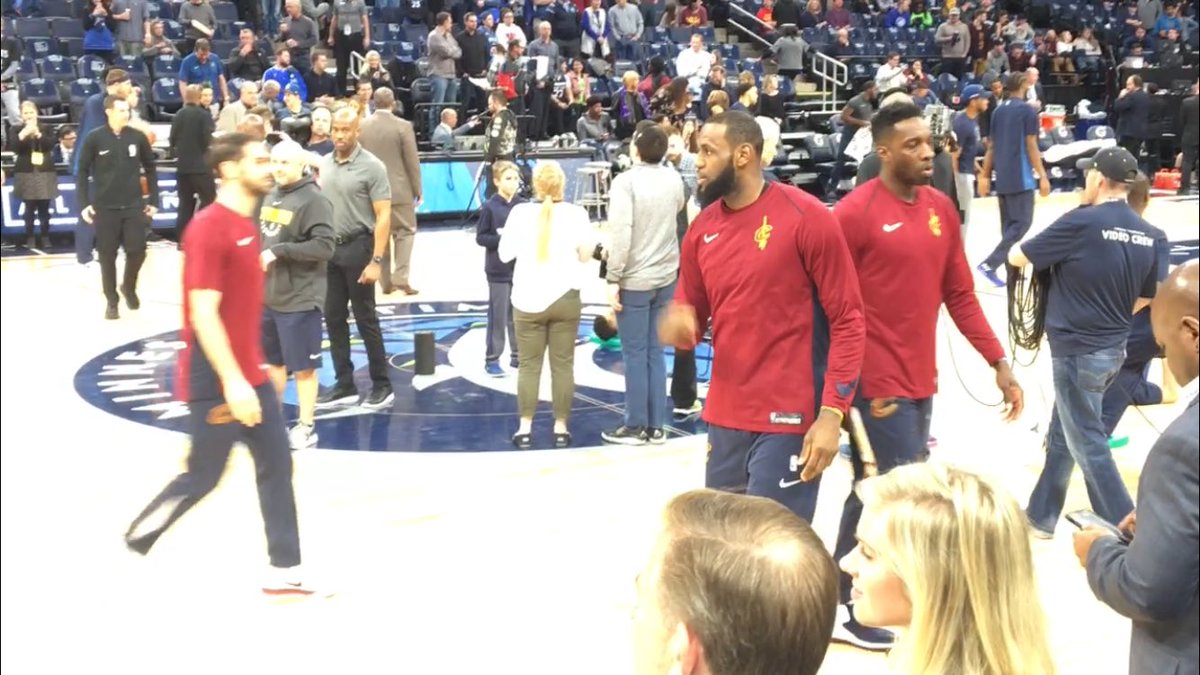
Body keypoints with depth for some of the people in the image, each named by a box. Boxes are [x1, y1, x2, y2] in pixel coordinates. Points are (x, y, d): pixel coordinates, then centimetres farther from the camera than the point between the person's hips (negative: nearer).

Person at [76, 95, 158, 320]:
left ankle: (129, 287, 26)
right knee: (107, 255, 4)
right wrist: (83, 204, -6)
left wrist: (153, 200, 8)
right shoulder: (95, 139, -6)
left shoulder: (138, 137, 0)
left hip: (134, 205, 1)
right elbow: (82, 172, 0)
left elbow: (150, 168, 9)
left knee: (137, 250, -3)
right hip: (104, 207, -1)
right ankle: (111, 301, 19)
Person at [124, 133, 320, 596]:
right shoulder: (209, 229, -19)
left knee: (277, 467, 7)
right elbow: (203, 314, -23)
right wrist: (232, 381, -25)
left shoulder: (245, 224, 10)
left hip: (250, 375, 9)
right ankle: (133, 542, 27)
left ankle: (285, 573, 14)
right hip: (216, 382, -9)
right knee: (202, 477, 4)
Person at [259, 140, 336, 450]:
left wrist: (279, 252, -23)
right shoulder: (269, 196, 10)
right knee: (272, 361, 18)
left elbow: (325, 246, -22)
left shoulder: (314, 200, -14)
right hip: (267, 295, 8)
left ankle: (305, 428, 14)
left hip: (300, 299, -8)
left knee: (303, 366, 3)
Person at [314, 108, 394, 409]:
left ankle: (382, 386, 13)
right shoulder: (323, 164, 7)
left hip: (358, 248, -6)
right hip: (328, 249, 6)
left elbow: (383, 216, -13)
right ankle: (345, 385, 19)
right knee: (334, 319, 9)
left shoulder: (372, 166, -11)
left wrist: (376, 260, -19)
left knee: (365, 319, 1)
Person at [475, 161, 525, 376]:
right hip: (499, 271, -4)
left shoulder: (523, 205, 1)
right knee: (498, 316, 0)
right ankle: (492, 359, 9)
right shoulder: (490, 207, -8)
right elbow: (480, 237, -6)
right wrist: (502, 239, -19)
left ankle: (518, 356, 24)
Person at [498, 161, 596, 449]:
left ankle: (525, 429, 6)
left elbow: (505, 253, 2)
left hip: (528, 300, 0)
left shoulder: (520, 212, -6)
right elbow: (585, 254, 1)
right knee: (563, 365, 6)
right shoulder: (576, 213, -5)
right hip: (565, 298, 0)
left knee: (529, 365, 6)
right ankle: (561, 428, 9)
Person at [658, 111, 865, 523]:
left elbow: (848, 320, -9)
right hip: (724, 418, 6)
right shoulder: (702, 229, 7)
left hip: (787, 421, -6)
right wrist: (678, 326, -10)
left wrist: (832, 413, -16)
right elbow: (689, 316, 16)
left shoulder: (807, 219, -10)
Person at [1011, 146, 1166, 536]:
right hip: (1114, 349, 7)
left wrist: (1022, 247, 14)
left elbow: (1017, 258, -9)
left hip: (1077, 351, -7)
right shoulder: (1152, 237, 0)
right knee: (1063, 435, 20)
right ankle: (1041, 516, 32)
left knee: (1089, 445, 4)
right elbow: (1148, 299, 9)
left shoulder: (1081, 223, -18)